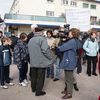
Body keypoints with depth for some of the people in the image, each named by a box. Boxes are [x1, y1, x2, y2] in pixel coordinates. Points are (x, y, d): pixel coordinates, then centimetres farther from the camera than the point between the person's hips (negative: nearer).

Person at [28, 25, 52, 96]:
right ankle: (38, 91, 12)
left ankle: (33, 88, 35)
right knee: (40, 77, 4)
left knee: (33, 76, 19)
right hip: (41, 62, -7)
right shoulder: (42, 39, -15)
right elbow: (45, 50, -23)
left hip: (33, 62, 8)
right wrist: (50, 57, -10)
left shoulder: (31, 40, 11)